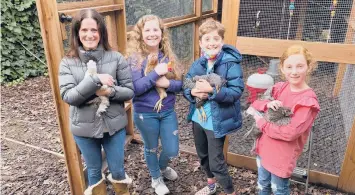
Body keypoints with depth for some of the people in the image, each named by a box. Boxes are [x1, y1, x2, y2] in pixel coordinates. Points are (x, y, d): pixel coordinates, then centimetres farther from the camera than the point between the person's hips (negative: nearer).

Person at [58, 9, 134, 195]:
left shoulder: (116, 58, -9)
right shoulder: (68, 63, -8)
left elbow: (129, 91, -6)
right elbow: (68, 96, -16)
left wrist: (110, 92, -25)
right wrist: (94, 80, -27)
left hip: (114, 125, 0)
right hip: (84, 128, 0)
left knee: (117, 169, 18)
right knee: (94, 170, 21)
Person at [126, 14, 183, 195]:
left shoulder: (168, 55, -1)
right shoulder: (135, 57, -12)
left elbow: (180, 84, 0)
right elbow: (134, 88, -20)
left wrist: (167, 83, -20)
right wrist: (156, 73, -26)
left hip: (168, 111, 4)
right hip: (145, 114, -3)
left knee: (172, 151, 13)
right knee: (151, 149, 18)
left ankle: (162, 167, 49)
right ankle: (156, 177, 46)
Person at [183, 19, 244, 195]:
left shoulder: (231, 63, -16)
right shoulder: (197, 64, -1)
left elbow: (237, 91, -22)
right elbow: (185, 87, 3)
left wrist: (212, 90, -33)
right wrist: (193, 92, -19)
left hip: (217, 121, -6)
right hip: (198, 118, 6)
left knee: (216, 162, 4)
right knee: (203, 155, 24)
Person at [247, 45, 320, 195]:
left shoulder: (308, 101, -21)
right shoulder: (280, 87, -2)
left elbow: (290, 133, -26)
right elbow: (255, 104, 2)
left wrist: (261, 123, -18)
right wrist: (267, 104, -20)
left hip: (283, 155, -5)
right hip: (264, 147, 6)